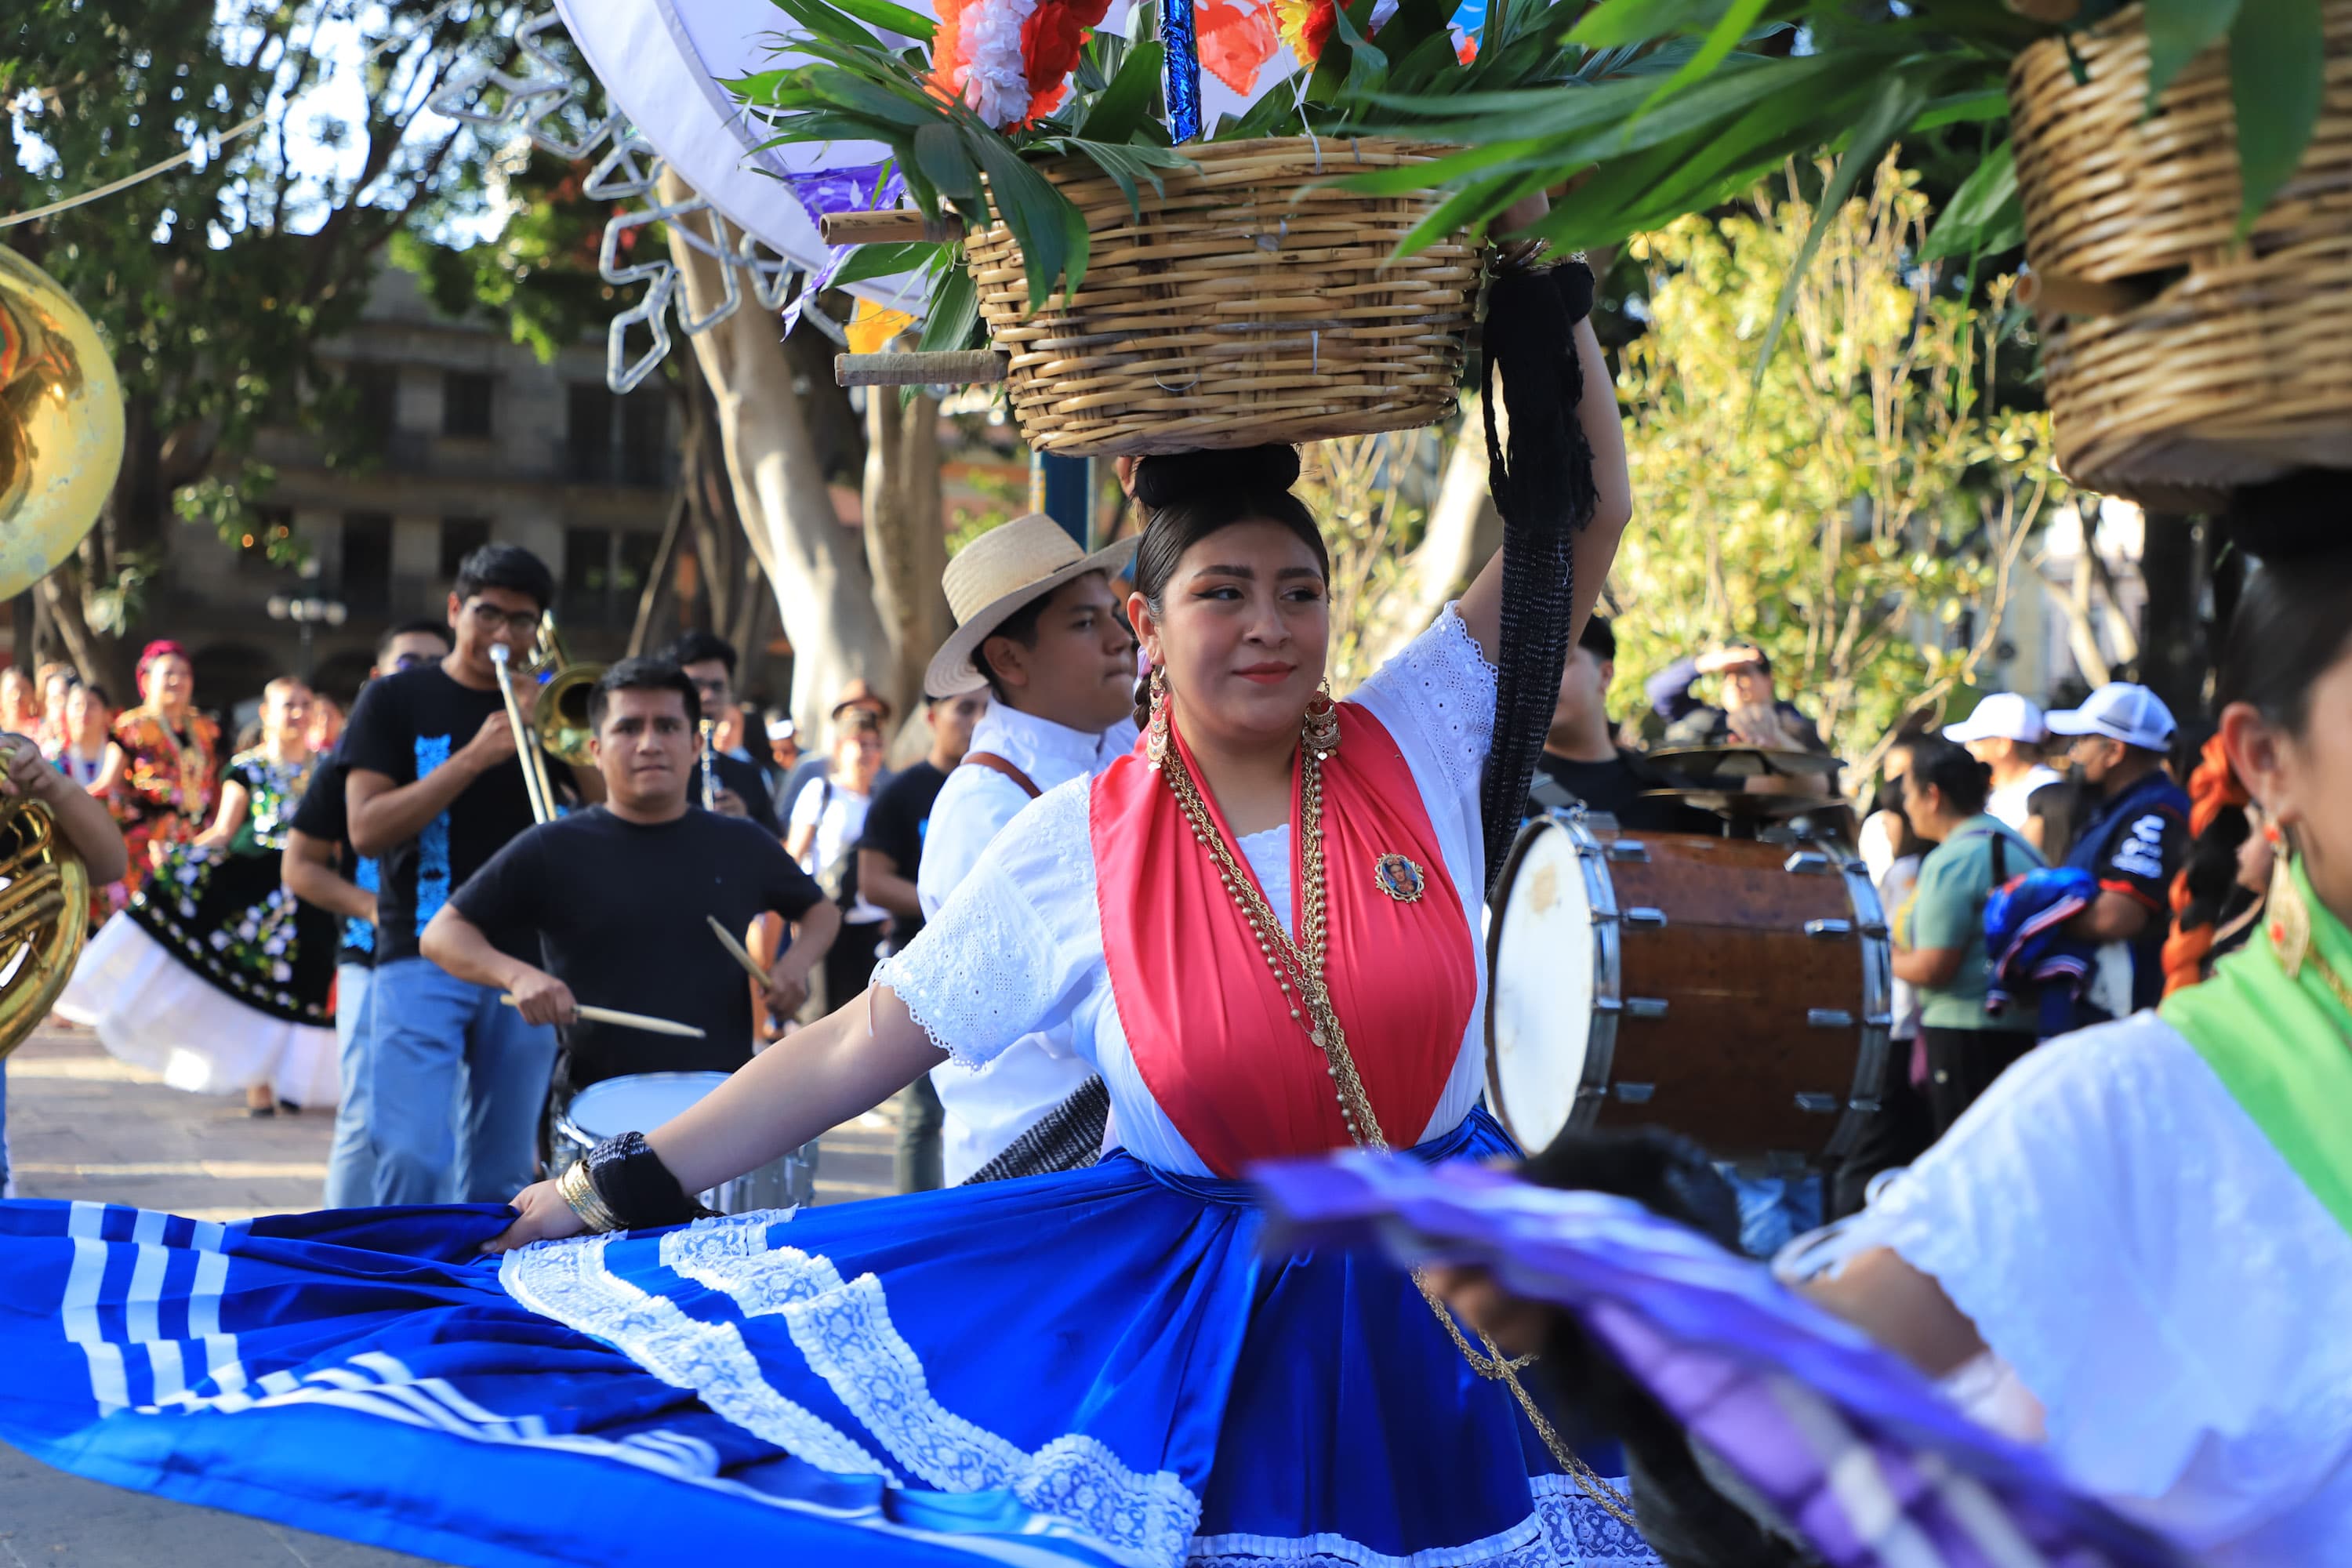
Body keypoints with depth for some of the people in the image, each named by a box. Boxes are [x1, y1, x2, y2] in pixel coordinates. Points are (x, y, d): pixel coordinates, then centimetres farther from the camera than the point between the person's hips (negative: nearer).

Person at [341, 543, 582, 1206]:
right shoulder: (398, 701, 3)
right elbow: (366, 831, -8)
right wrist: (475, 757, -16)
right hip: (423, 958, -3)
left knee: (501, 1174, 5)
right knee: (412, 1157, -17)